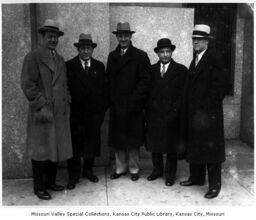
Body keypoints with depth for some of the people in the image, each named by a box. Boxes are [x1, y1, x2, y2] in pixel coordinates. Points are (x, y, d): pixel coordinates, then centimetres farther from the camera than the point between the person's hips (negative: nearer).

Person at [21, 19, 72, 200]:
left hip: (61, 113, 6)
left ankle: (51, 182, 26)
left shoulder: (61, 60, 18)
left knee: (56, 149, 12)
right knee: (41, 150, 2)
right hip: (42, 113, -6)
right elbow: (28, 84, -10)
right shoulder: (33, 57, -2)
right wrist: (42, 106, -15)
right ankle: (39, 187, 15)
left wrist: (67, 103, 12)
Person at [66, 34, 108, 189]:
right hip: (75, 113, -2)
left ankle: (88, 170, 28)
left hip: (94, 113, 3)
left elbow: (104, 89, 9)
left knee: (92, 144, 10)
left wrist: (103, 109, 3)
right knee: (74, 145, 3)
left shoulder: (99, 66, 10)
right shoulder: (69, 66, 1)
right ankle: (73, 175, 17)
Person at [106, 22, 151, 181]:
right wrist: (112, 100, 1)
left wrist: (133, 101, -14)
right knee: (117, 138, 8)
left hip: (134, 106, -4)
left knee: (133, 138, 5)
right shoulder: (112, 56, 14)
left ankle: (134, 168, 21)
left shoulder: (140, 56, -1)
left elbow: (145, 81, -7)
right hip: (116, 106, 4)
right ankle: (120, 167, 23)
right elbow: (109, 79, 12)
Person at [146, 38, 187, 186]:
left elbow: (183, 93, -3)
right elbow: (148, 92, 9)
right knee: (154, 144, 11)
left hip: (172, 115, -3)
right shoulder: (151, 70, 9)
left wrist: (174, 110, -11)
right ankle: (157, 170, 30)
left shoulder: (181, 70, 1)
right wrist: (154, 107, -1)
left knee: (171, 146, 7)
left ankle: (170, 174, 22)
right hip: (154, 114, 3)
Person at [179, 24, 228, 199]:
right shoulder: (195, 60, 16)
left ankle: (215, 184, 11)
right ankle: (196, 177, 28)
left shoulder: (214, 58, -9)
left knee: (210, 147, -1)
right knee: (194, 146, 14)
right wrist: (188, 108, 11)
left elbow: (221, 85, -15)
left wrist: (208, 107, -16)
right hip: (193, 112, 8)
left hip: (208, 112, -8)